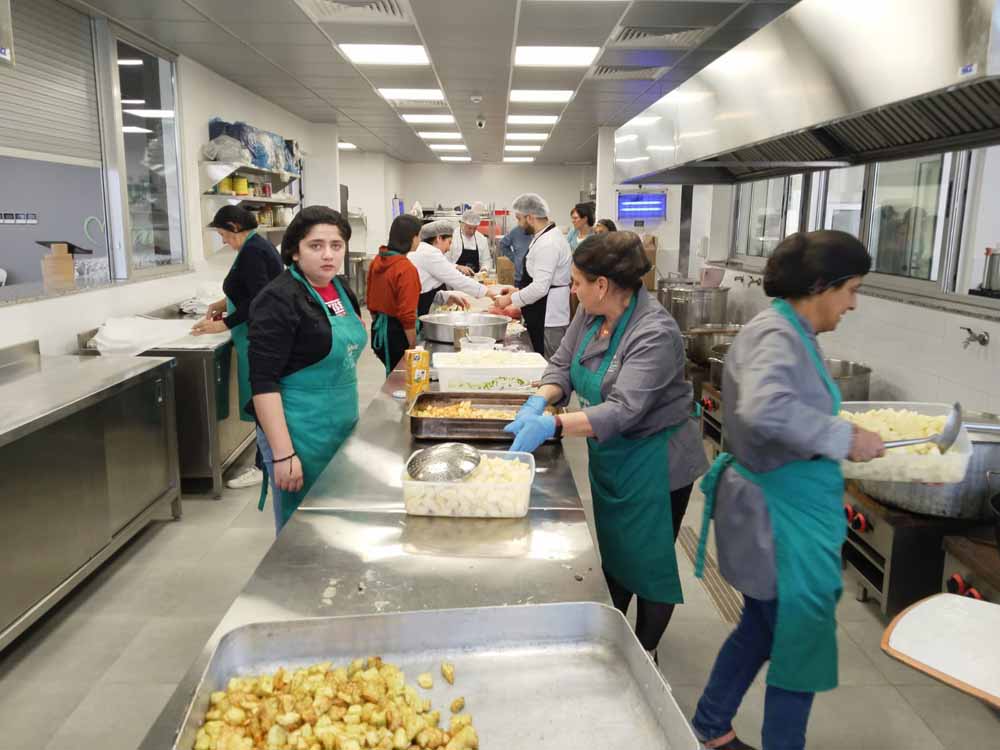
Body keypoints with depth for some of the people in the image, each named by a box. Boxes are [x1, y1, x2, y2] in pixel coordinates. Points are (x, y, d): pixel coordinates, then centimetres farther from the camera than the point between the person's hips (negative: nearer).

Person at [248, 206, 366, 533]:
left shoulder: (342, 289, 6)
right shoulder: (279, 299, -17)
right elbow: (263, 382, -21)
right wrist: (283, 454, -24)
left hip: (342, 427, 8)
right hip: (301, 436, -8)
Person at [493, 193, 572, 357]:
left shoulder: (547, 243, -20)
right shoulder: (545, 237, 13)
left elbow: (540, 287, -24)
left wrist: (510, 299, -13)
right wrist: (517, 291, 15)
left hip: (548, 318, -10)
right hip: (544, 317, 10)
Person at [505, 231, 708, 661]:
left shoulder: (654, 334, -29)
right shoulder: (591, 314, -6)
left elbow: (622, 411, -36)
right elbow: (562, 363, 2)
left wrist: (551, 426, -46)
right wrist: (539, 402, -19)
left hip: (654, 464, -8)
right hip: (609, 457, 8)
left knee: (648, 561, 10)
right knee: (612, 551, 23)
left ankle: (644, 652, 32)